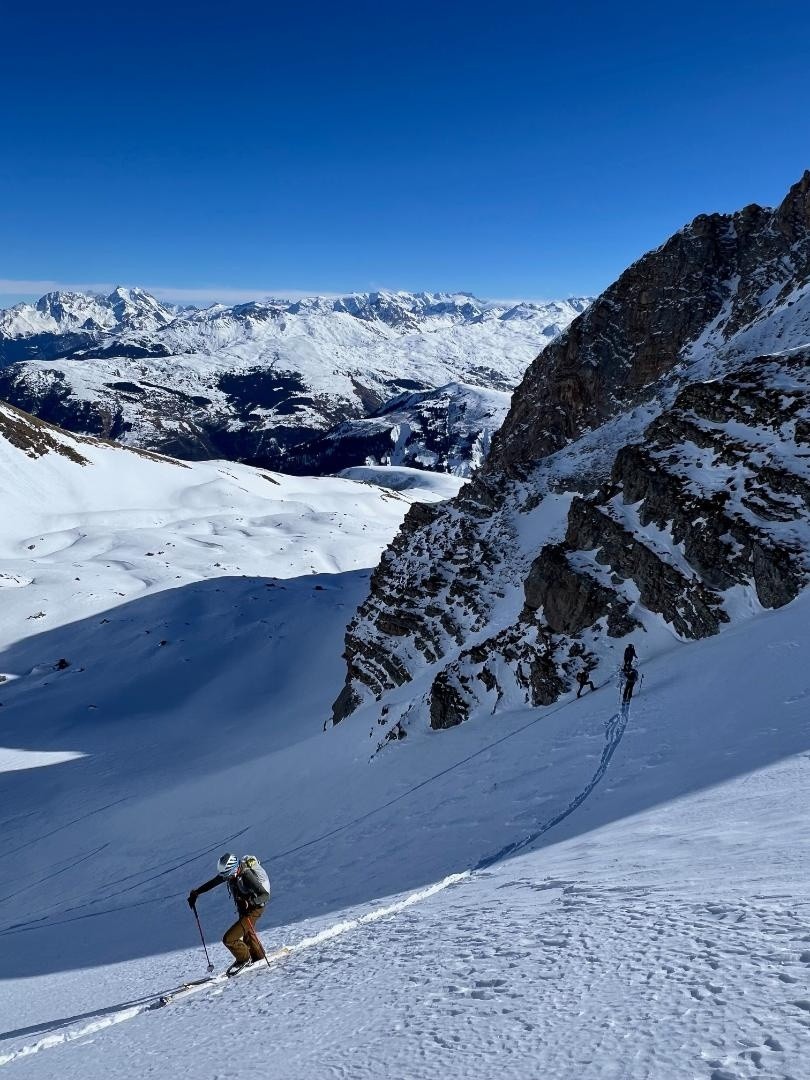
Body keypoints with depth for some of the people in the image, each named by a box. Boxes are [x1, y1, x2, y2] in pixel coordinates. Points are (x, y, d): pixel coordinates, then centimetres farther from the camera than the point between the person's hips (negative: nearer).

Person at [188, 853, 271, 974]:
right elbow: (213, 882, 6)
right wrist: (196, 892, 3)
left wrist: (250, 901, -52)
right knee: (247, 934, 31)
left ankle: (244, 958, 11)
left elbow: (265, 895, -37)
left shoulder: (246, 875, -34)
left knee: (228, 939, -14)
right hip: (244, 909, 9)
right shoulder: (228, 873, -12)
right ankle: (258, 957, 55)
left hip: (254, 909, -9)